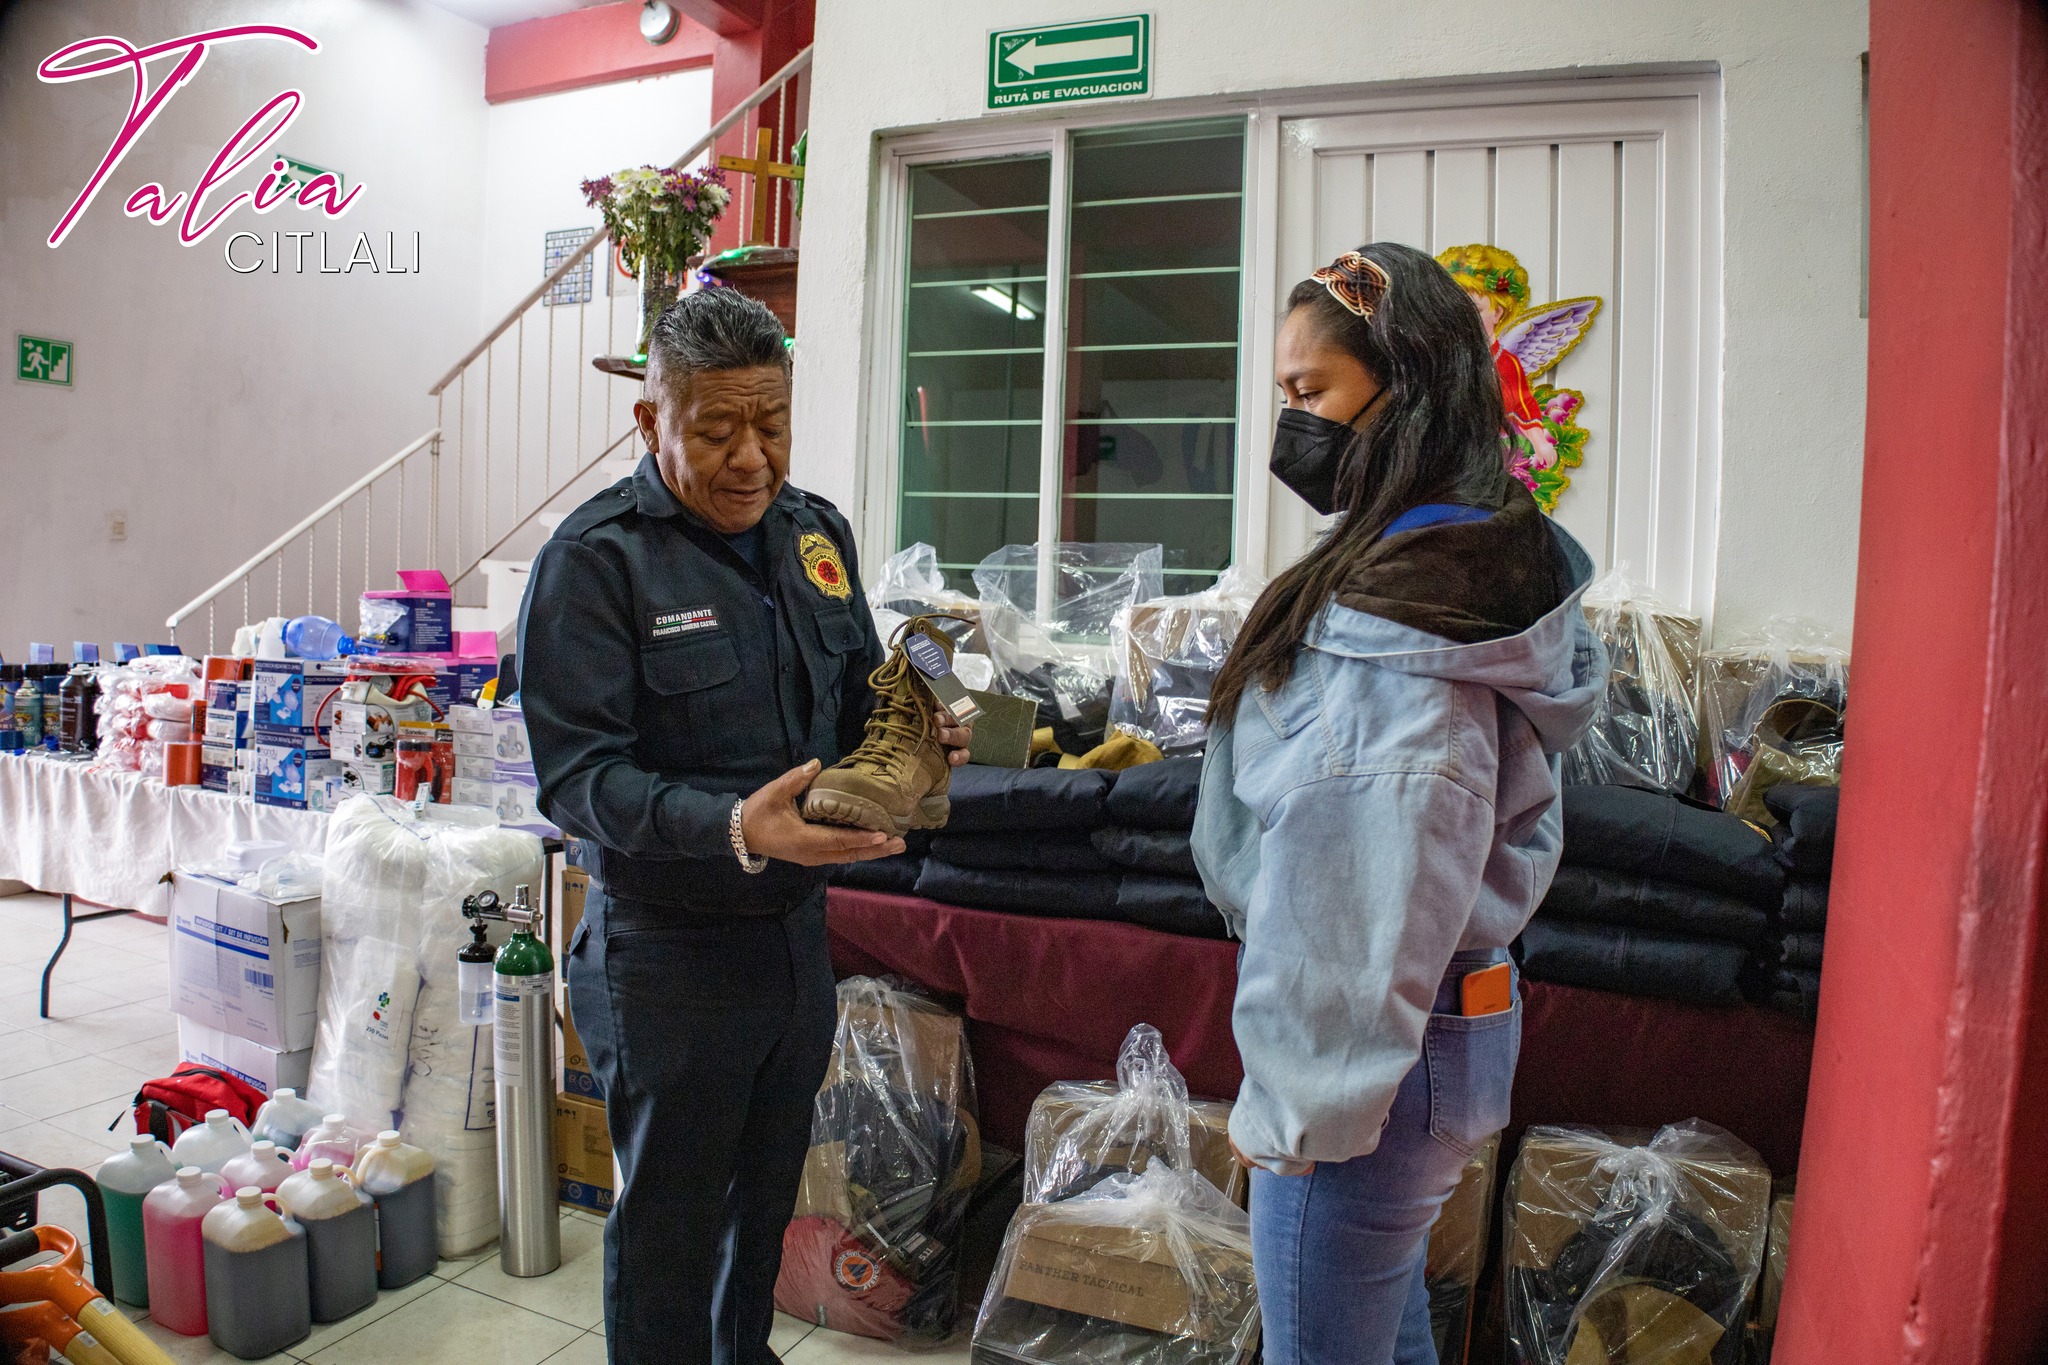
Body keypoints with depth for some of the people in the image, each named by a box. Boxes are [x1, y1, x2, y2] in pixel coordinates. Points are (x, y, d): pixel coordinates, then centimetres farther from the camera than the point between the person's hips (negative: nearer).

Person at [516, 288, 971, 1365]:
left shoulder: (815, 532, 4)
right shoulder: (596, 558, -16)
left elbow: (856, 700, 13)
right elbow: (578, 778, -21)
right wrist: (734, 830, -36)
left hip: (797, 928, 7)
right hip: (669, 954, -6)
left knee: (768, 1193, 25)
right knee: (670, 1223, 13)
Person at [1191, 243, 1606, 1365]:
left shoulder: (1393, 620, -25)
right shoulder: (1489, 564, 7)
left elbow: (1356, 905, -25)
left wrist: (1290, 1106, -14)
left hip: (1366, 1057, -9)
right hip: (1455, 1018, 9)